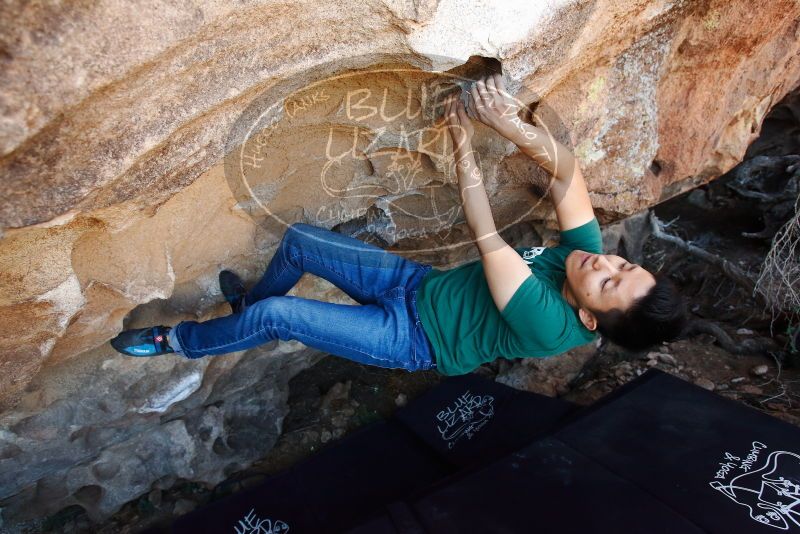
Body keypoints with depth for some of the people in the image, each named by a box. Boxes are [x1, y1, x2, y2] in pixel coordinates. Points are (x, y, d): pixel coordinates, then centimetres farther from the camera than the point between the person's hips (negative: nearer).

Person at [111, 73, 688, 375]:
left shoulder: (551, 328, -31)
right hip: (421, 282, 7)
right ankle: (251, 299, 38)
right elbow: (567, 167, -18)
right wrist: (510, 123, -37)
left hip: (413, 336, -6)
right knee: (298, 238, 5)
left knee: (275, 315, -15)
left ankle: (179, 340, 17)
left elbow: (487, 239, -32)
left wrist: (463, 137, -29)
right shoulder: (586, 253, -11)